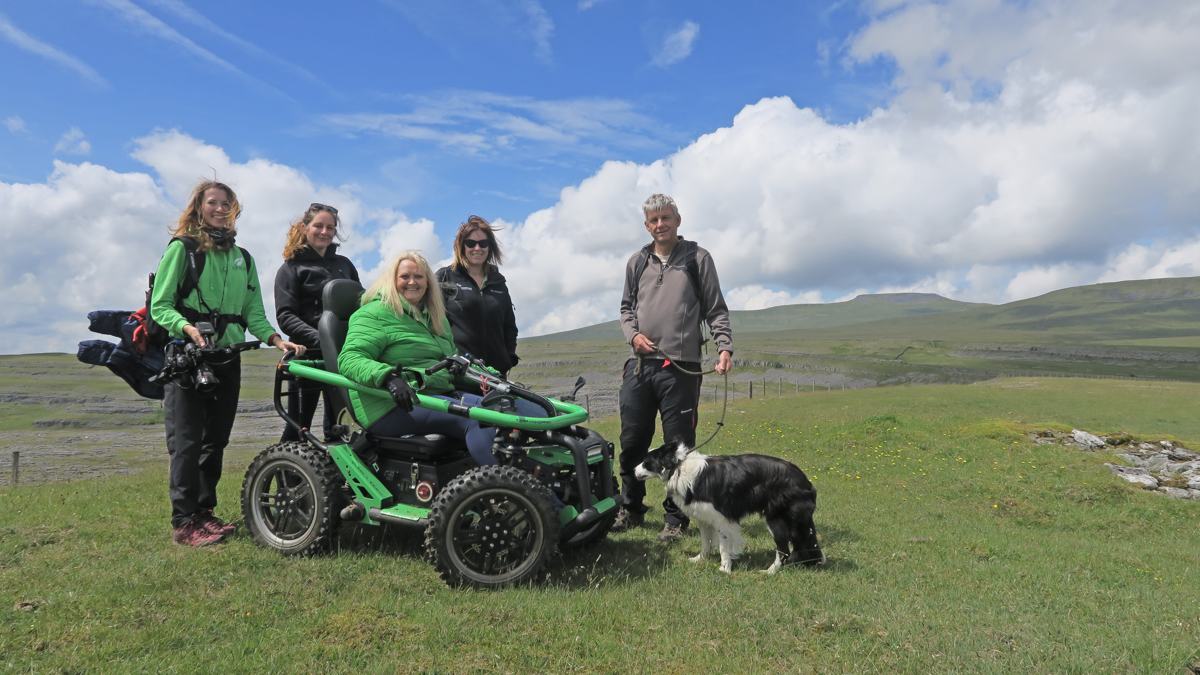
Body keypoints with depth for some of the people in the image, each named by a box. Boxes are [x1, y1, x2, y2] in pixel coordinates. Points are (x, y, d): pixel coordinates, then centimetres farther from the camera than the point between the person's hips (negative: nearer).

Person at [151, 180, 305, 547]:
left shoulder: (242, 258, 16)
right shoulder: (182, 248, 0)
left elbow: (254, 313, 11)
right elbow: (160, 305, -5)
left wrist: (277, 339, -5)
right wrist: (187, 328, -24)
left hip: (228, 358, 5)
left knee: (216, 440, 9)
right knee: (187, 441, -6)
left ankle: (204, 512, 20)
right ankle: (184, 522, 0)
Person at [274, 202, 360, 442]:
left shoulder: (344, 264, 16)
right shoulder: (291, 268, 4)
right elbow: (285, 316, -7)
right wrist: (320, 339, -23)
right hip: (309, 355, -4)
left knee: (337, 425, 10)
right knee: (298, 426, -1)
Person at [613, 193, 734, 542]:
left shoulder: (698, 258, 5)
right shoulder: (637, 262, 15)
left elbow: (716, 310, 4)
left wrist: (725, 347, -11)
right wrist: (633, 334, 2)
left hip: (681, 368, -3)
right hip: (639, 365, 4)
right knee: (631, 442, 8)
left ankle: (676, 518, 14)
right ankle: (630, 510, 24)